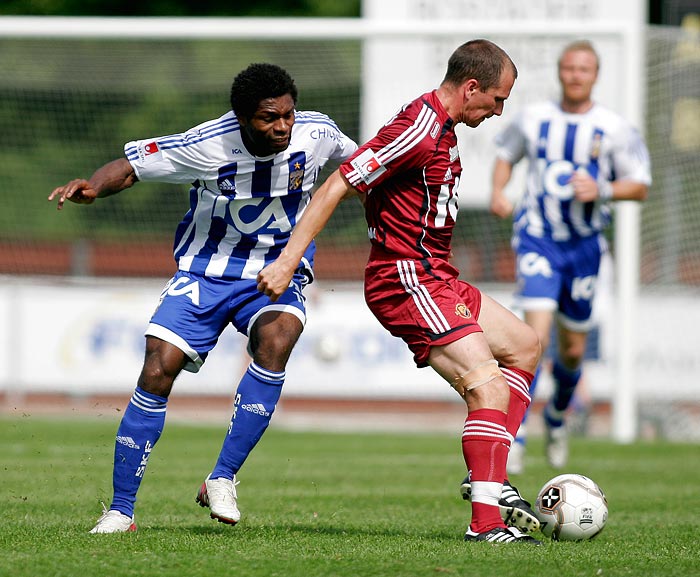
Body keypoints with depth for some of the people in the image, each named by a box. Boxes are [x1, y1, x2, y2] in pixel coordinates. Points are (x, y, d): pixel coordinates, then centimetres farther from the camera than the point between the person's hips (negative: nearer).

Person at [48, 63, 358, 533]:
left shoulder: (316, 133, -13)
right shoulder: (208, 145, -20)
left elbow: (355, 157, 11)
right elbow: (132, 165, -16)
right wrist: (93, 187, -34)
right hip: (205, 270, -1)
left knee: (276, 341, -32)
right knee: (157, 372, -14)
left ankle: (223, 480, -22)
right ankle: (121, 509, -1)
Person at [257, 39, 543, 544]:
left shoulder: (441, 129, 13)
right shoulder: (420, 130, -19)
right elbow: (337, 186, -20)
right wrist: (287, 261, -22)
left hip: (434, 276, 11)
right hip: (407, 281, -11)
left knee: (525, 346, 21)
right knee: (490, 386, -19)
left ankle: (489, 478, 15)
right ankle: (486, 522, -21)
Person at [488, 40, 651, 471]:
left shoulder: (614, 129, -3)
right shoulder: (535, 119, 2)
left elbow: (640, 186, 0)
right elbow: (506, 152, 20)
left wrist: (601, 191, -18)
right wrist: (498, 191, 2)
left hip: (584, 245, 1)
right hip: (537, 239, -1)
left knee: (573, 350, 11)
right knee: (536, 335, -20)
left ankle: (557, 416, 41)